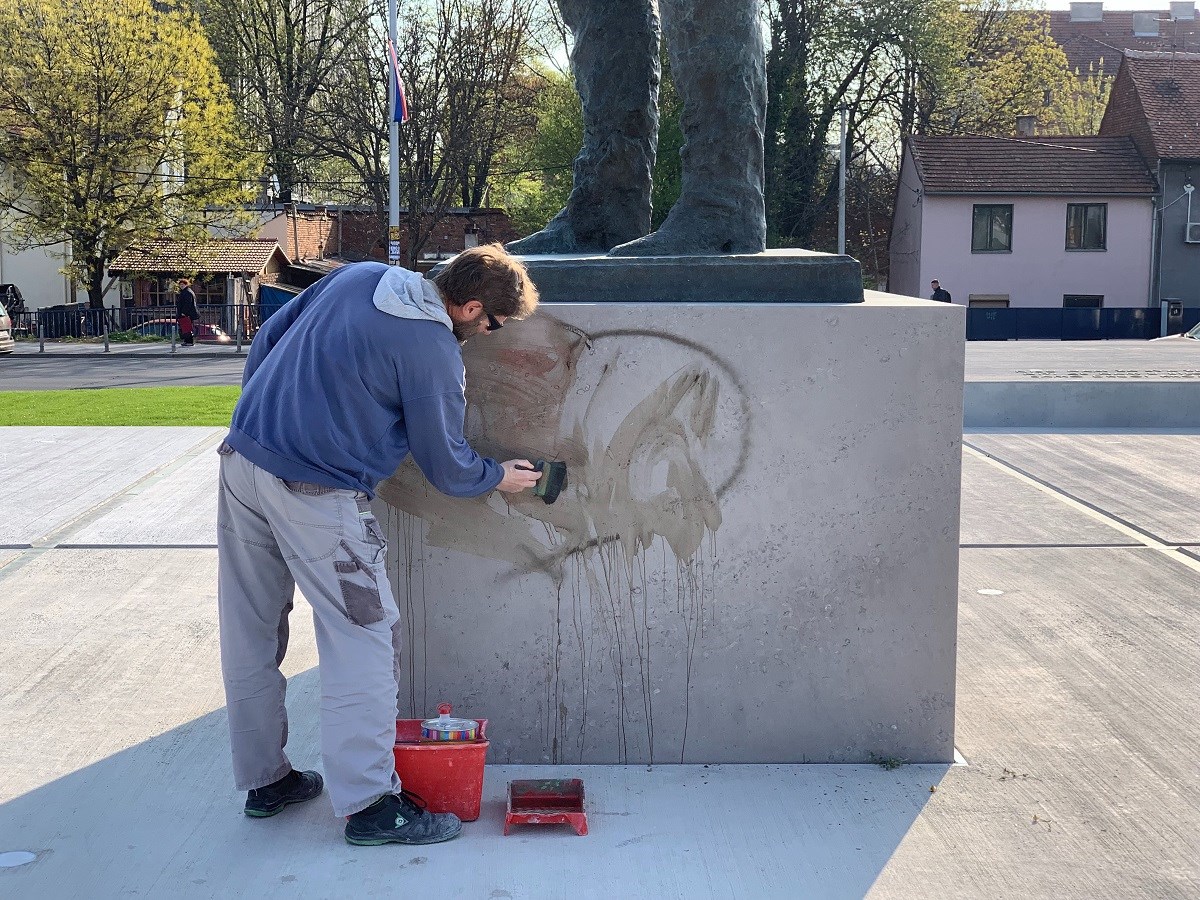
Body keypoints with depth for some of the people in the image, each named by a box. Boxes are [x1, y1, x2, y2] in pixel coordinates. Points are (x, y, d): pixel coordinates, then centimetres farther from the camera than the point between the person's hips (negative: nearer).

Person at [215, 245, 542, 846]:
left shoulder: (360, 275, 10)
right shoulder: (435, 354, -11)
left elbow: (266, 340, 17)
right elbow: (446, 465, -2)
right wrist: (499, 477, 17)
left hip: (240, 458, 9)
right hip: (315, 495, -8)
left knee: (250, 637, 15)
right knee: (363, 641, 2)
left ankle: (264, 780, 29)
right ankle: (369, 804, 6)